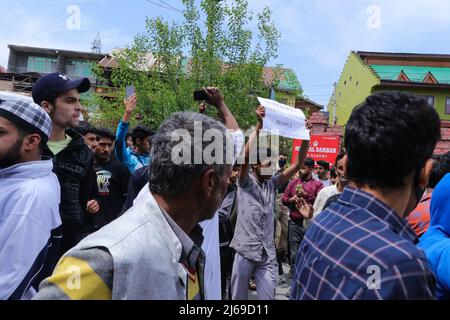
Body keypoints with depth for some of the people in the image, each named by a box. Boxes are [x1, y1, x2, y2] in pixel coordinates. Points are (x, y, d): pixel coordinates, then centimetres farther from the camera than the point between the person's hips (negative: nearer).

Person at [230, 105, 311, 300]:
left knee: (267, 297, 6)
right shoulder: (245, 183, -5)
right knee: (239, 296, 13)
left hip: (267, 253, 3)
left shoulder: (272, 184, 7)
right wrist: (259, 125, -25)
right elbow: (246, 156, -23)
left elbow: (297, 164, 2)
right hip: (245, 250, -3)